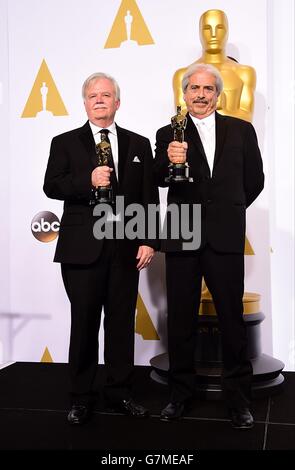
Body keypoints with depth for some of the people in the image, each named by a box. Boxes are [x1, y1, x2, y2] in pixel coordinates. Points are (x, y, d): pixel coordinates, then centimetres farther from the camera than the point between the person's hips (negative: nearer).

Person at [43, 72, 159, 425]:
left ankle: (120, 393, 23)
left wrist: (149, 241, -1)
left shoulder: (139, 144, 12)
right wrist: (88, 180, -19)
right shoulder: (64, 143, 8)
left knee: (122, 323, 8)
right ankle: (81, 398, 20)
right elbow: (51, 186, -4)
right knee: (84, 324, 5)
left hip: (126, 247, 2)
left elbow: (149, 197, 7)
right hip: (83, 247, -1)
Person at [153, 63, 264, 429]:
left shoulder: (241, 130, 9)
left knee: (232, 319, 4)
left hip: (225, 237, 0)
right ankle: (180, 393, 23)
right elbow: (159, 180, -8)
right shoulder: (169, 135, 7)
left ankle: (238, 397, 20)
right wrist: (170, 161, -27)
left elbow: (254, 180, 14)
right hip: (182, 237, 1)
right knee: (180, 320, 8)